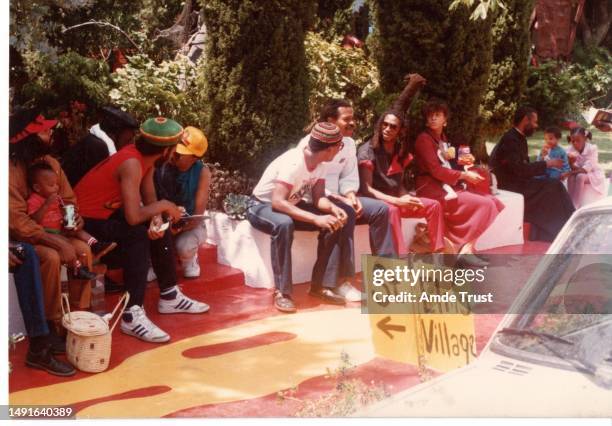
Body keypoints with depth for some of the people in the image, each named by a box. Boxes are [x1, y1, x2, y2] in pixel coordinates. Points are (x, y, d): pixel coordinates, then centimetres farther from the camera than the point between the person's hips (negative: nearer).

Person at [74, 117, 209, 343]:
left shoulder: (145, 157, -3)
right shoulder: (132, 164, -31)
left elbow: (149, 200, 2)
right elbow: (133, 217, -38)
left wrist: (157, 221, -19)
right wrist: (164, 206, -22)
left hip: (108, 209, 10)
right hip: (85, 220, -9)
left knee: (159, 230, 6)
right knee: (137, 235, -28)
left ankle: (169, 296, 17)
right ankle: (132, 315, -29)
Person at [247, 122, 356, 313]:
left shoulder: (320, 164, -7)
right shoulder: (292, 162, -32)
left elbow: (318, 197, -6)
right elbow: (278, 202, -40)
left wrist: (333, 208, -28)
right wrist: (316, 219, -44)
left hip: (290, 206, 8)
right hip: (262, 206, -8)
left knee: (336, 220, -10)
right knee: (284, 224, -41)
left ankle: (322, 285, -5)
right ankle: (282, 292, -31)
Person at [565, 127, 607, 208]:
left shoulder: (592, 148, -23)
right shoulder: (571, 150, -12)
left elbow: (586, 168, -29)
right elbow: (574, 169, -15)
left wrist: (570, 173, -39)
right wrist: (571, 163, -39)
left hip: (594, 173, -4)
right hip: (579, 173, 4)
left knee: (580, 177, -33)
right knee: (571, 178, -28)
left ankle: (575, 207, -30)